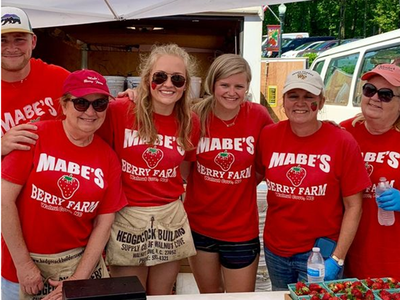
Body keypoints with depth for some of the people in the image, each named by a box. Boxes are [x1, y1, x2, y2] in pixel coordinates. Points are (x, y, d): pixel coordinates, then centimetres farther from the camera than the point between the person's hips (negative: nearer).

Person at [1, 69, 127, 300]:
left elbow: (104, 223, -2)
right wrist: (23, 263, -10)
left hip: (82, 260, 3)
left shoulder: (109, 158, -3)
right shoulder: (35, 137, -13)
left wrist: (78, 280, -7)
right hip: (27, 260, -2)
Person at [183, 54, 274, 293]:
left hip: (241, 229, -1)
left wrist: (250, 181, -5)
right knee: (209, 294, 20)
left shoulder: (258, 115, -10)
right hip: (199, 225, 1)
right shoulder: (197, 116, -10)